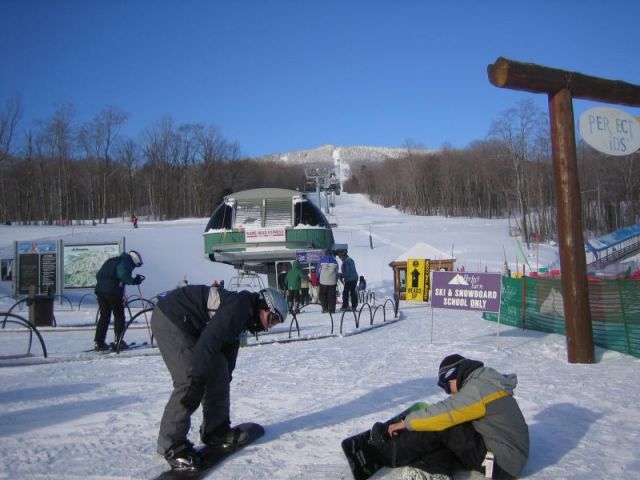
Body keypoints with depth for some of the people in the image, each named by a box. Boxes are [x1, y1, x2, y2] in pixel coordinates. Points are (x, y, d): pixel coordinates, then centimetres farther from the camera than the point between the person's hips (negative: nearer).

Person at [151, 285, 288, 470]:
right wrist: (197, 378, -33)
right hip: (169, 320, -10)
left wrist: (225, 377, 26)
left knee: (217, 372, 9)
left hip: (188, 326, 11)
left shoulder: (242, 315, 12)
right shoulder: (240, 306, -20)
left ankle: (216, 430, 20)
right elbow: (210, 340, -30)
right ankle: (172, 445, -7)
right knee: (188, 381, -17)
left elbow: (228, 351, 21)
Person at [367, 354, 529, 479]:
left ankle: (389, 452, -4)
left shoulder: (479, 388, -19)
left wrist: (406, 422, -11)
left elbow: (444, 412, -21)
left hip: (501, 464, -10)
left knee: (442, 425, -14)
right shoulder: (486, 382, 11)